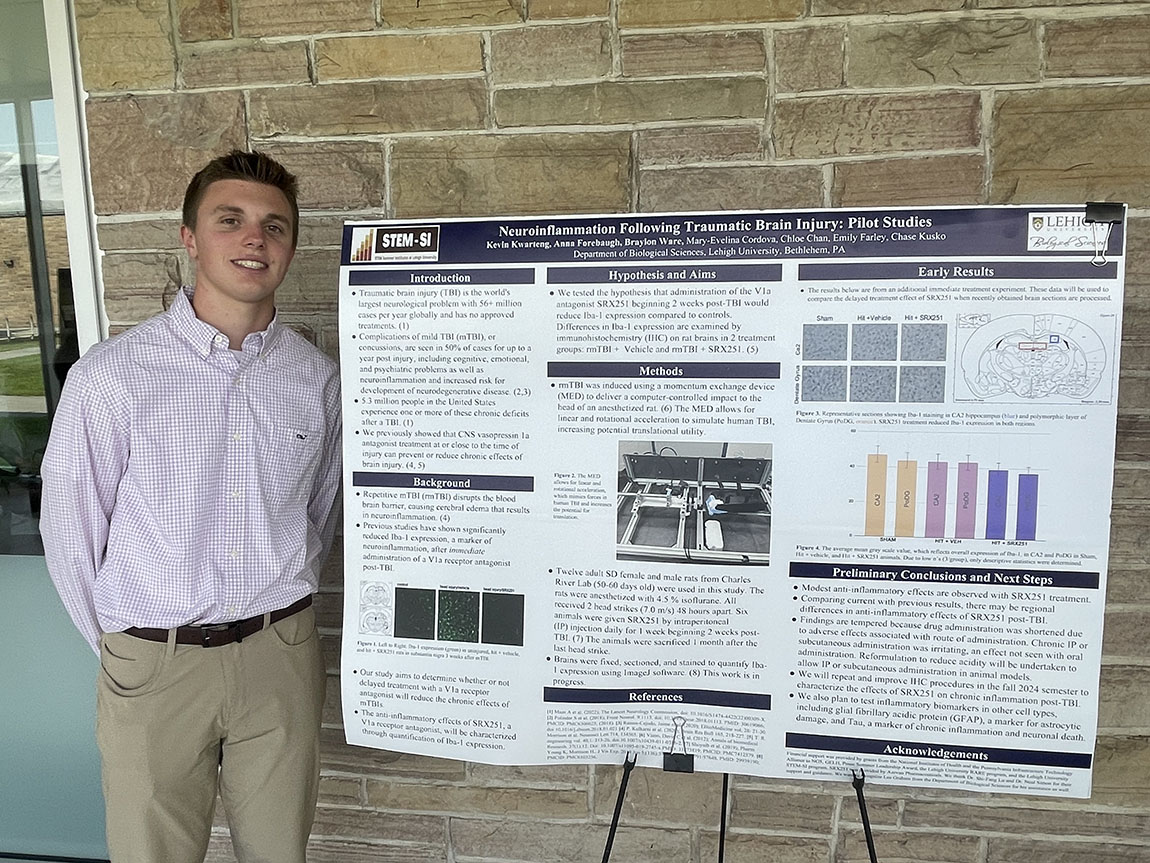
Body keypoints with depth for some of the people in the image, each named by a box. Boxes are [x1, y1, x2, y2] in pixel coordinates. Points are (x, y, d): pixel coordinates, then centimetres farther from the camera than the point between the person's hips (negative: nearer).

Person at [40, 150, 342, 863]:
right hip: (153, 667, -2)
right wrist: (125, 650, 5)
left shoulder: (317, 378, -2)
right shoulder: (110, 375, -10)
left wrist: (277, 619, 13)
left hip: (281, 658, 2)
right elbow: (71, 532, -2)